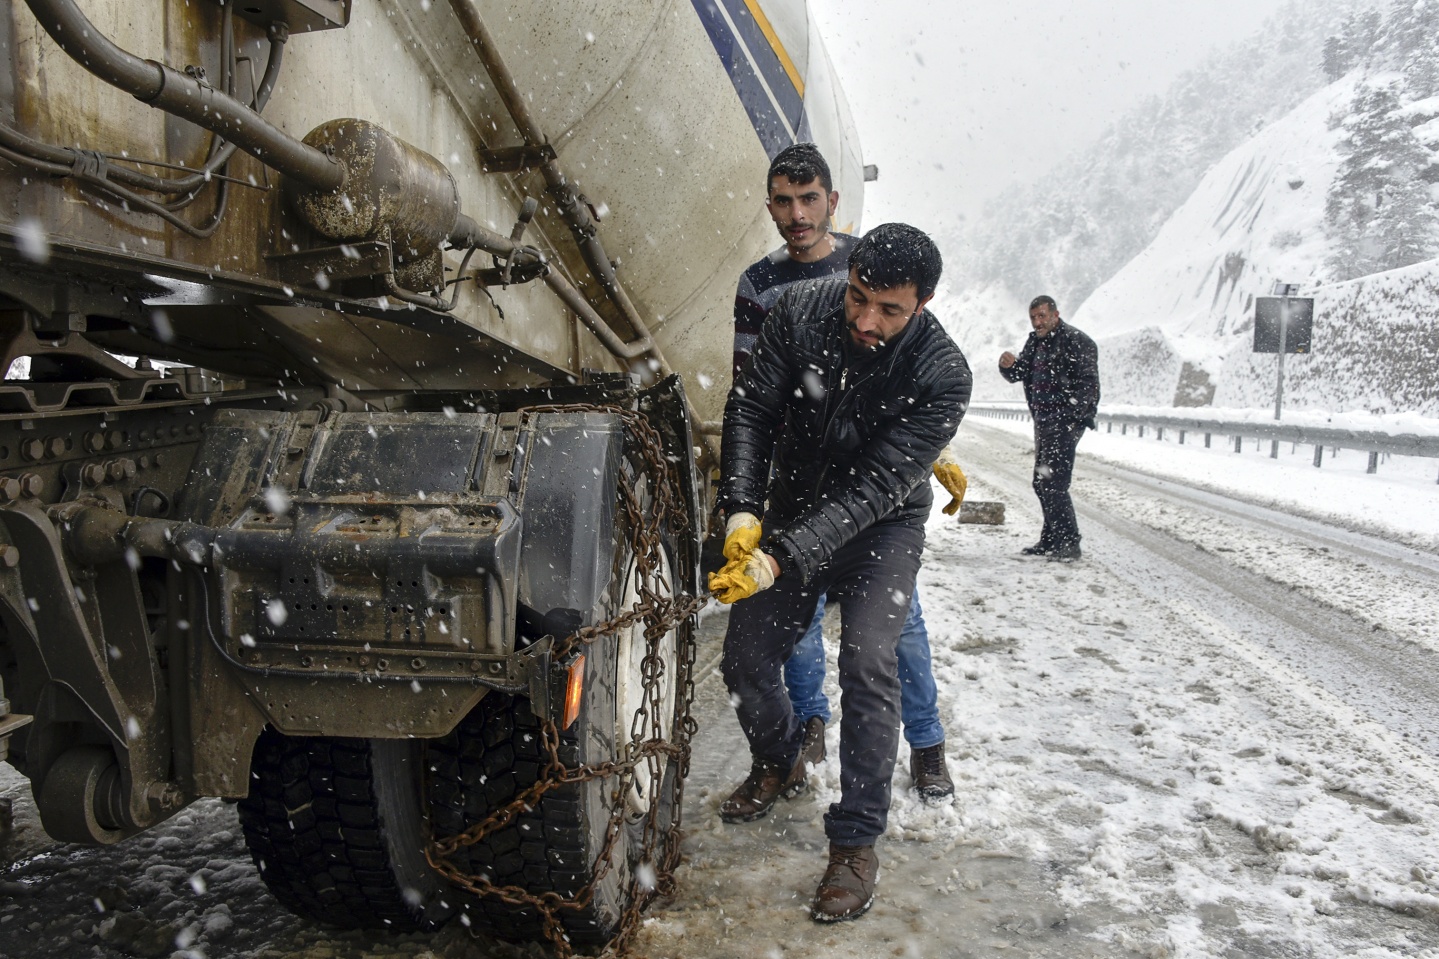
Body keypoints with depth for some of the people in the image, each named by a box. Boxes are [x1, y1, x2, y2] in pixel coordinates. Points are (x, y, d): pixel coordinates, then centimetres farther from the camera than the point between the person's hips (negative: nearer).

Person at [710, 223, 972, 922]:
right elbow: (750, 408, -16)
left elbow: (876, 488, -32)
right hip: (791, 511, 4)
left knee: (868, 663, -22)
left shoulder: (942, 375, -27)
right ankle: (778, 761, 36)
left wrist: (784, 559, -42)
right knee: (744, 659, 3)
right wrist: (742, 512, -30)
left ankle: (856, 842, -4)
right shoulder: (802, 308, -19)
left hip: (881, 526, -3)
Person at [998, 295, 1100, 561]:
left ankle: (1069, 543, -6)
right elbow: (1019, 374, 15)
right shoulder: (1035, 342, 16)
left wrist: (1070, 418, -23)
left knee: (1053, 483, -13)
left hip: (1066, 422, -9)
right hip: (1043, 422, 9)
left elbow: (1088, 384, -16)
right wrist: (1008, 365, -8)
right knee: (1041, 483, 13)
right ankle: (1051, 540, 23)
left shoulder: (1076, 341, -11)